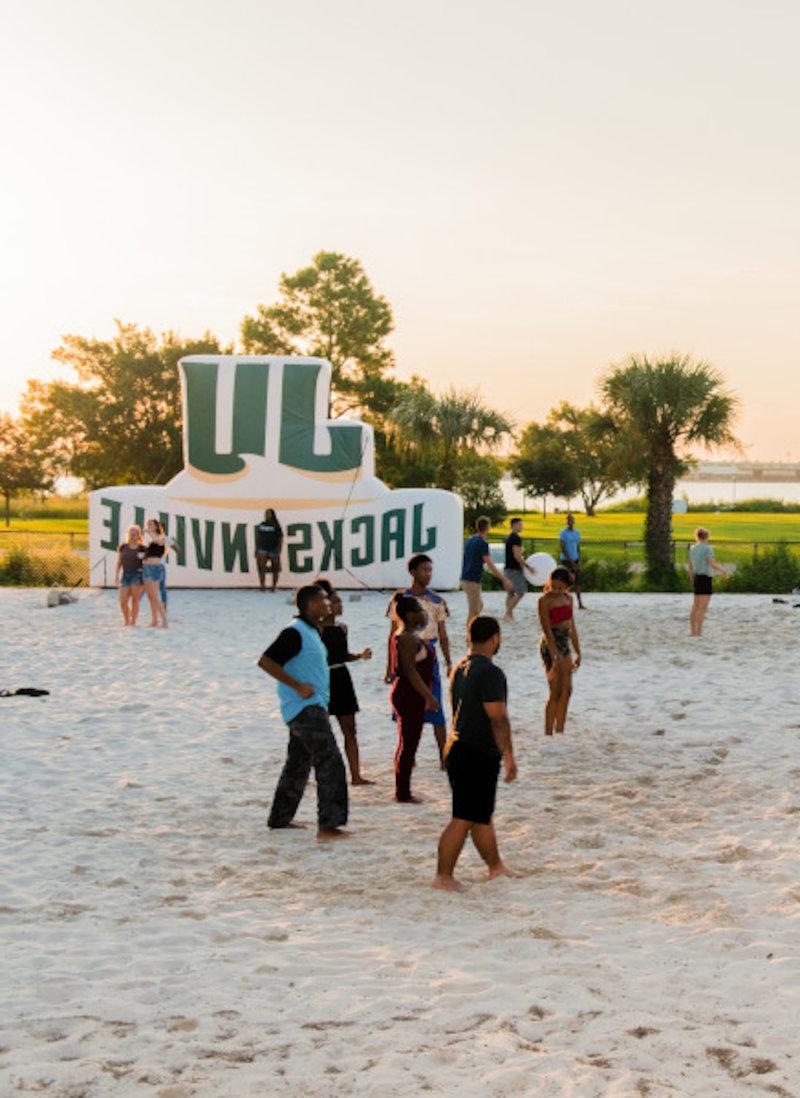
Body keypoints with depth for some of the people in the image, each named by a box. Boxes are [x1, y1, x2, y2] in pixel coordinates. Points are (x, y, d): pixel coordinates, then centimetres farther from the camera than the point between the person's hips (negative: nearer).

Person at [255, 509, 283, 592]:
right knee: (261, 566, -15)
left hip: (273, 549, -2)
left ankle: (274, 586, 18)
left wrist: (279, 550, -9)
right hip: (263, 549, 2)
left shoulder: (276, 526, -3)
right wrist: (256, 549, 11)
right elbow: (258, 538, 15)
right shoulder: (261, 525, 9)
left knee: (275, 568, 5)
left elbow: (280, 538, -2)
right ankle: (262, 585, -17)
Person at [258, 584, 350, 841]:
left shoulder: (312, 632, 15)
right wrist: (298, 686, -22)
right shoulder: (295, 633, -16)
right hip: (305, 708, -10)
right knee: (330, 763, -13)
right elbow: (266, 661, -21)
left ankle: (279, 818, 27)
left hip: (312, 707, 10)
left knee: (298, 765, 17)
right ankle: (328, 825, -13)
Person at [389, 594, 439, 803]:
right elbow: (410, 670, -24)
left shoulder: (401, 636, 14)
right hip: (411, 695, -11)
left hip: (403, 693, 11)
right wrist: (428, 696, -23)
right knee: (409, 745, -6)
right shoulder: (409, 639, -17)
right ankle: (403, 793, -2)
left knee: (405, 745, 15)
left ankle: (401, 790, 22)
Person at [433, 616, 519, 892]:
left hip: (457, 748, 10)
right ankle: (443, 877, 0)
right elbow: (498, 719, -20)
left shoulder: (460, 669, 12)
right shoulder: (490, 673, -17)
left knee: (482, 815, 19)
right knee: (464, 819, -4)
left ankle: (496, 867, 30)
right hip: (479, 756, -10)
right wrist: (508, 755, -15)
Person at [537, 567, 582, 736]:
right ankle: (548, 734, -2)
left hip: (565, 644, 7)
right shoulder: (545, 600, -12)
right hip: (550, 645, -7)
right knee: (555, 693, -8)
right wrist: (555, 656, -28)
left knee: (566, 691, 7)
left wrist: (578, 652, 15)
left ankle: (559, 732, 14)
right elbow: (547, 630, -20)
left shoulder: (568, 598, 9)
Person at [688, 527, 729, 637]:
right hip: (706, 579, -7)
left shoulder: (692, 548, 9)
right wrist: (723, 570, -6)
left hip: (696, 578, 7)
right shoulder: (708, 548, -12)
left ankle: (693, 631, 18)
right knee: (703, 607, -6)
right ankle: (698, 632, -10)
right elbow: (713, 564, -19)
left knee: (695, 606, 14)